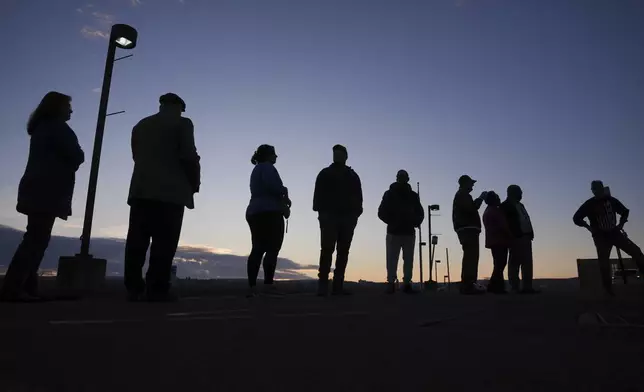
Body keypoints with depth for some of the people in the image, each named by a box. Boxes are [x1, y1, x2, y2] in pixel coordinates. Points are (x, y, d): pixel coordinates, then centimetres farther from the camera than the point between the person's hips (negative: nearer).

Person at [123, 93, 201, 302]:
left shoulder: (140, 125, 22)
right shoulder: (182, 123, 3)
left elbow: (137, 156, 17)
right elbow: (189, 156, -6)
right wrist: (195, 183, 4)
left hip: (141, 189, 6)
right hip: (170, 191, -6)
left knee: (137, 240, 3)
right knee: (164, 241, -7)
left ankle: (134, 288, 2)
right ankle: (157, 289, -10)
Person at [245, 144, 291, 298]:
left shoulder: (256, 170, 27)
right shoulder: (267, 167, -3)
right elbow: (273, 185, -21)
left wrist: (282, 202, 13)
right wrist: (285, 195, -3)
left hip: (254, 213, 9)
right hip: (269, 213, -9)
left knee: (258, 249, 3)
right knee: (273, 248, -13)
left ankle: (252, 287, -2)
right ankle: (268, 285, -21)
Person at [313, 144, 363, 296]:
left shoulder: (353, 176, 18)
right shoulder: (325, 174, 10)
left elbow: (358, 197, 14)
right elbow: (318, 195, 2)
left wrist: (355, 214, 1)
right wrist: (321, 212, -12)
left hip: (347, 217, 3)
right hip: (329, 216, -3)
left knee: (343, 252, 0)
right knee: (327, 250, -11)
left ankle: (338, 285, 2)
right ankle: (323, 285, -13)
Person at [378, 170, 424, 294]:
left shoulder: (413, 195, 12)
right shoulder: (389, 194, 6)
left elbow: (420, 213, 15)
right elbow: (382, 212, 2)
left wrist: (415, 223, -4)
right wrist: (392, 221, -11)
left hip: (409, 232, 3)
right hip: (393, 232, -2)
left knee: (408, 260, 1)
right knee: (392, 259, -5)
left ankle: (407, 284, 5)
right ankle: (391, 284, -4)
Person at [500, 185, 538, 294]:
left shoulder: (520, 205, 25)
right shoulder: (506, 206, -1)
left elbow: (526, 220, 22)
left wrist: (530, 233, 8)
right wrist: (510, 236, -18)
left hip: (525, 236, 8)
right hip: (516, 238, -8)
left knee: (527, 262, 5)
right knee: (515, 262, -7)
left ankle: (527, 286, 7)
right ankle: (515, 287, -5)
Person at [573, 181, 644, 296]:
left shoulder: (611, 200, -1)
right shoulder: (589, 204, -9)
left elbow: (625, 211, 15)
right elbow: (576, 218, -8)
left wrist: (621, 224, 1)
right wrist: (590, 228, -13)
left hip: (614, 233, 3)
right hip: (601, 236, -3)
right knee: (604, 262, -8)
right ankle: (608, 289, 0)